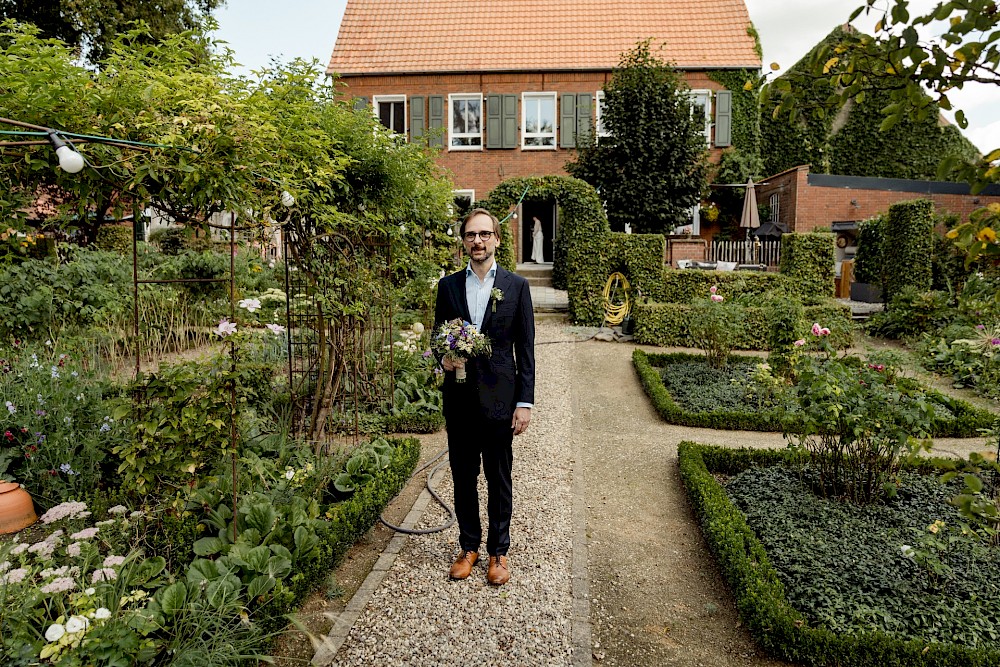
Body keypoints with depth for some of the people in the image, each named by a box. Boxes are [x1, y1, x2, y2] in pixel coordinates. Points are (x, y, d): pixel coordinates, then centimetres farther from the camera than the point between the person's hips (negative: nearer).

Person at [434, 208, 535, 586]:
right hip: (459, 397, 2)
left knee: (499, 479, 9)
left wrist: (525, 402, -5)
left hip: (499, 397, -2)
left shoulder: (516, 286, 0)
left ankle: (498, 551, 26)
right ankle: (469, 547, 30)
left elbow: (525, 349, -1)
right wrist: (444, 359, -11)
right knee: (463, 477, 12)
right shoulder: (448, 285, 6)